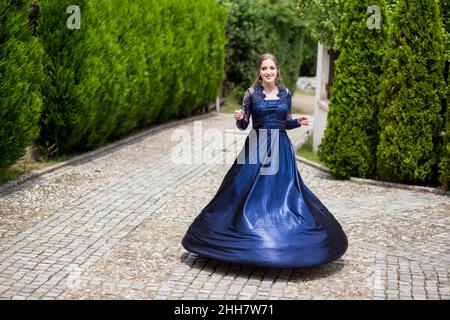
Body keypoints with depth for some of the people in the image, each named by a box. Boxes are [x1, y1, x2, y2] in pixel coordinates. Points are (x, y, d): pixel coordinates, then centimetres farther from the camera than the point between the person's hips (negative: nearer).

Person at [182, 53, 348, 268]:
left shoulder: (285, 93, 6)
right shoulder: (251, 93, -3)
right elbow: (242, 126, -1)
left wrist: (299, 122, -5)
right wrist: (239, 118, -23)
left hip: (280, 147, 2)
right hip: (257, 147, -2)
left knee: (282, 190, 3)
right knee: (251, 190, -1)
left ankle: (280, 234, 17)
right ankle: (250, 235, 12)